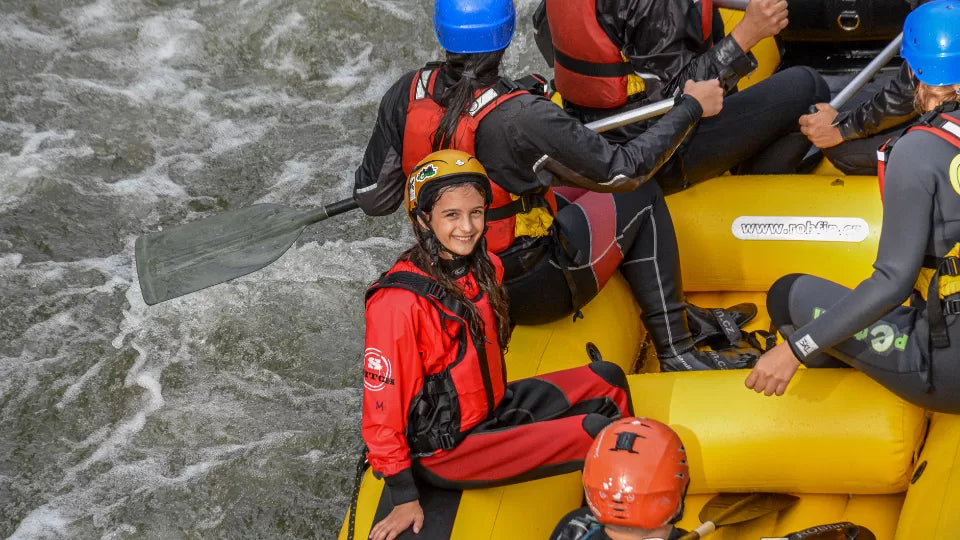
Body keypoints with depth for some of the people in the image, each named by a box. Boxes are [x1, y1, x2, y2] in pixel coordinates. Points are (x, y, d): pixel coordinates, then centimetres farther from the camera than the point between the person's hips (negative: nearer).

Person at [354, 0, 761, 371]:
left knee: (577, 192, 30)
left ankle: (686, 315, 43)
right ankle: (677, 353, 17)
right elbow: (623, 170, -18)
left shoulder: (405, 95, -14)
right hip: (530, 291, -7)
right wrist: (691, 108, -5)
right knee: (640, 199, 13)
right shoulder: (523, 118, -31)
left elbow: (373, 200, -4)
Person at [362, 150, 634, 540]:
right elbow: (383, 406, -20)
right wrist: (404, 497, -15)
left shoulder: (483, 267, -2)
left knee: (607, 380, 12)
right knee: (597, 433, -17)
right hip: (443, 450, -9)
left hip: (493, 408, 9)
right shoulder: (398, 303, -27)